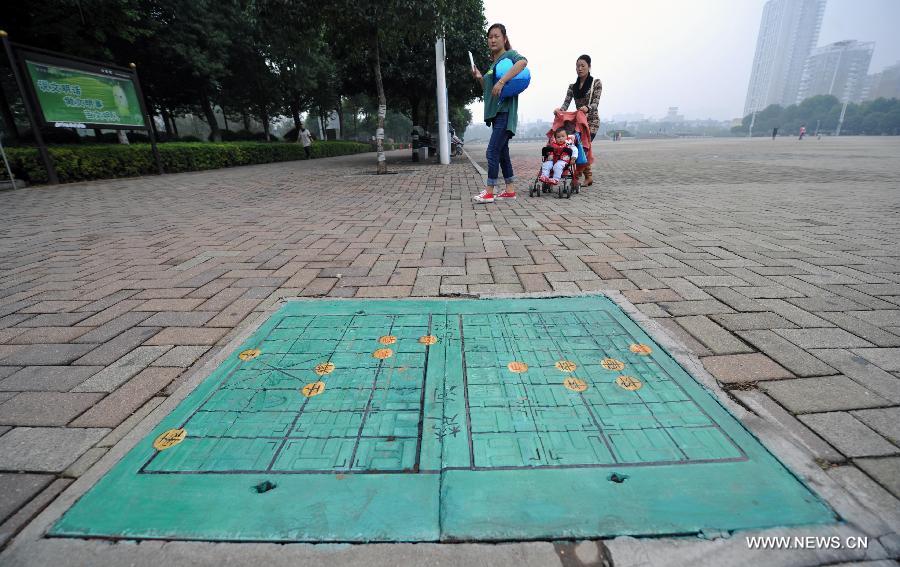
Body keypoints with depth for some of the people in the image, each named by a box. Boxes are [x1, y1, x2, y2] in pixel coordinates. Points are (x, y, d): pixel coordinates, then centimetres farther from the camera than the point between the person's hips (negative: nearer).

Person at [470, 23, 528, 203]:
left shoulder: (509, 55, -3)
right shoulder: (493, 63, 21)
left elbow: (523, 62, -26)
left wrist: (501, 81, -32)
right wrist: (479, 78, 10)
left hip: (505, 112, -9)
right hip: (496, 113, 9)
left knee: (493, 151, -13)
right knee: (502, 152, 8)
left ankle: (489, 192, -10)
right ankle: (510, 190, 13)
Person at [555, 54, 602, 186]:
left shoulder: (596, 83, 1)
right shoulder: (572, 86, 13)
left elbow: (595, 103, -11)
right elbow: (566, 103, 1)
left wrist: (587, 108, -34)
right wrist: (559, 110, -22)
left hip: (591, 120, -5)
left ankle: (588, 176, -9)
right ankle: (588, 177, 3)